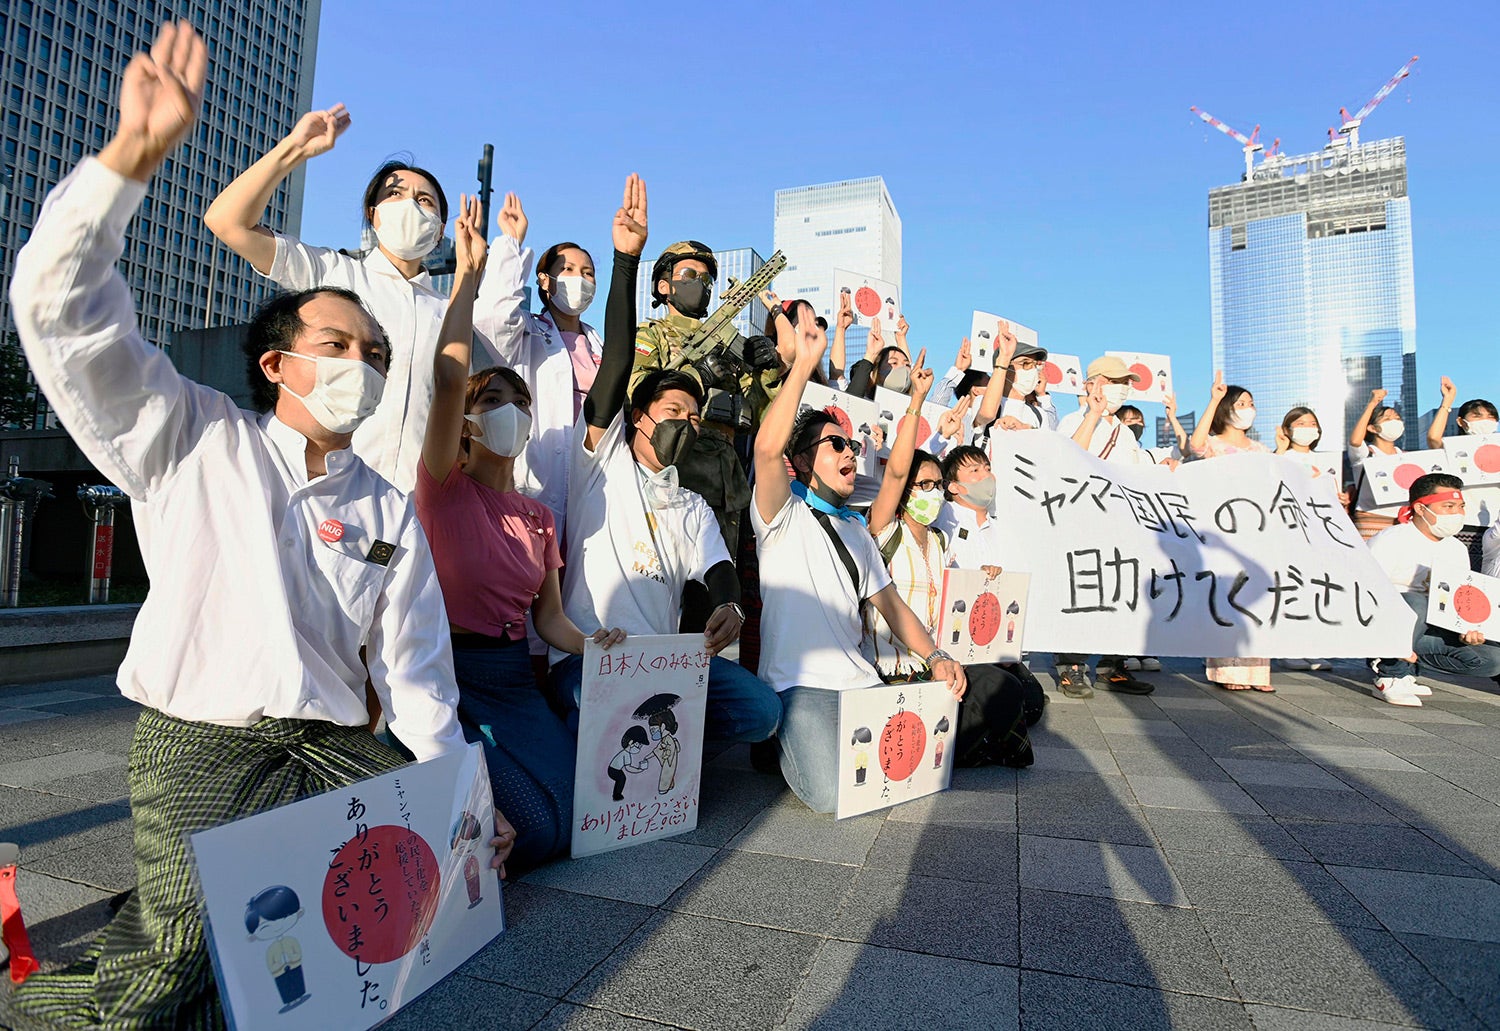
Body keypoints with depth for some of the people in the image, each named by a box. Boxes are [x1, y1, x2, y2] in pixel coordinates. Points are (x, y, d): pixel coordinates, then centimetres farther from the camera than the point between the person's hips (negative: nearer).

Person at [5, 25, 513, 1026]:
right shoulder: (196, 441, 3)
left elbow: (414, 668, 9)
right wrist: (135, 152, -19)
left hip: (339, 748, 4)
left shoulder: (389, 510, 11)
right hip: (201, 746, -4)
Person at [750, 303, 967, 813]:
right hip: (799, 684, -7)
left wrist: (935, 656, 1)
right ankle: (786, 743, 9)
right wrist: (804, 363, -22)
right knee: (832, 795, -24)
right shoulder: (784, 515, -2)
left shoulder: (857, 531, 22)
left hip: (861, 683, 7)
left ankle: (814, 742, 15)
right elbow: (768, 448, -24)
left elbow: (889, 602, 18)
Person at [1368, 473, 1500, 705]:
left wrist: (1469, 630, -7)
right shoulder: (1390, 541, -13)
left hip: (1428, 628, 7)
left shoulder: (1457, 550, 11)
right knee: (1414, 602, -37)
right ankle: (1389, 677, -23)